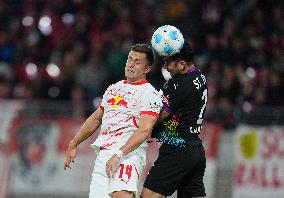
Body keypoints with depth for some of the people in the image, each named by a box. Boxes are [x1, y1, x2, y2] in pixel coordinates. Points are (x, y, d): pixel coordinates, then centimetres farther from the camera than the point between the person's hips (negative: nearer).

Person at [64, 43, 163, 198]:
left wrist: (118, 155, -25)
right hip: (102, 154, 7)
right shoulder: (114, 88, 22)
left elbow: (144, 130, -15)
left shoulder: (150, 94, -3)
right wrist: (73, 144, 31)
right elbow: (96, 119, 33)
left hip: (129, 153, -7)